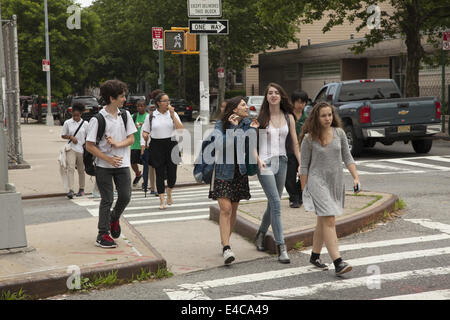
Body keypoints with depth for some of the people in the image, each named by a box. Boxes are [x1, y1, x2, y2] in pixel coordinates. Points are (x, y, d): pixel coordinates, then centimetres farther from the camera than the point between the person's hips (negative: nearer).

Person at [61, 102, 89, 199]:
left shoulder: (85, 124, 3)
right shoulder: (67, 123, 2)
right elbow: (63, 135, 7)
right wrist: (70, 137, -11)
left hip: (81, 150, 1)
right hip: (71, 149, -1)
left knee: (81, 170, 10)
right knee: (70, 168, -16)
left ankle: (81, 189, 24)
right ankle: (71, 190, -21)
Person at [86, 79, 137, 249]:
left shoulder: (125, 115, 4)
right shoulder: (98, 119, -11)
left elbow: (131, 139, 5)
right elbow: (89, 146, -11)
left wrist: (118, 144, -15)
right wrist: (109, 159, -16)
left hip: (122, 164, 4)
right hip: (104, 166, -4)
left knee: (125, 197, 2)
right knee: (107, 199, 0)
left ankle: (114, 218, 32)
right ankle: (103, 234, 11)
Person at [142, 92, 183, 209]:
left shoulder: (173, 114, 6)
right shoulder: (151, 116, 5)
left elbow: (181, 130, -6)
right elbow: (145, 131, 11)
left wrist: (172, 115, -12)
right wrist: (145, 135, -13)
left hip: (171, 145, 1)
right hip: (157, 146, -1)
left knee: (172, 171, 2)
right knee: (160, 173, 0)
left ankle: (169, 193, 33)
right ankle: (162, 201, 9)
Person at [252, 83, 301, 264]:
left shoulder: (288, 117, 8)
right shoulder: (260, 117, -2)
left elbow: (294, 143, 11)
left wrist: (301, 164, 6)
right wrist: (258, 159, -18)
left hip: (281, 162, 5)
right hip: (265, 163, -4)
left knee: (273, 204, 13)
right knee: (276, 204, -14)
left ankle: (260, 235, 36)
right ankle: (281, 247, -14)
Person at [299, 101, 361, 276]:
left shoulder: (339, 133, 3)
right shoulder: (309, 138, -8)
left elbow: (347, 158, 8)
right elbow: (304, 166, -2)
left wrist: (356, 177, -3)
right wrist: (304, 190, -3)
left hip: (336, 182, 5)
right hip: (317, 181, -5)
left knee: (323, 222, 16)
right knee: (329, 221, -15)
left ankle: (315, 256, 32)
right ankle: (338, 262, -20)